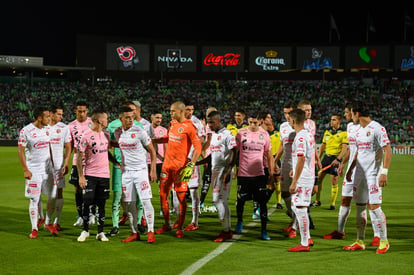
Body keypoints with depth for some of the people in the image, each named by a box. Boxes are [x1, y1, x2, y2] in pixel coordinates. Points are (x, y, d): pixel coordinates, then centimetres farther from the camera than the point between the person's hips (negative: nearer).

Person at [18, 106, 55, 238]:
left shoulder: (48, 129, 6)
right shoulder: (26, 131, -11)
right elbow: (20, 151, -8)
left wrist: (53, 165, 15)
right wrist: (25, 170, -13)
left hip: (48, 168, 5)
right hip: (33, 170, -5)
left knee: (53, 196, 4)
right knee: (34, 200, -2)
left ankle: (48, 223, 23)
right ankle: (34, 228, 8)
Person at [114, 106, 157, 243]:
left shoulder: (139, 131, -9)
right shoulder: (117, 132, 4)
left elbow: (152, 151, -3)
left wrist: (153, 170, -7)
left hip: (141, 170, -4)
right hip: (126, 171, 4)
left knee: (146, 201, -10)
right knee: (129, 204, 4)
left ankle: (151, 232, -2)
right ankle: (134, 233, 13)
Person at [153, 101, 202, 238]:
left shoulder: (189, 127, -12)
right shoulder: (172, 124, 11)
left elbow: (198, 147, -14)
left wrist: (191, 165, -21)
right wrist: (150, 140, 23)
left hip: (180, 165, -7)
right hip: (167, 164, 7)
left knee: (181, 196, -1)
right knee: (163, 194, 10)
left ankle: (180, 228, 8)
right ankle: (167, 224, 24)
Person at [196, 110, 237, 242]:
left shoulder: (227, 134, -11)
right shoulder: (213, 135, 16)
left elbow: (233, 155, -15)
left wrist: (228, 172, -22)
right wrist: (196, 163, 18)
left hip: (224, 171, -9)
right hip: (215, 171, 9)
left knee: (218, 200, -11)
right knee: (222, 201, 9)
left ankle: (225, 230, -6)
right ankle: (228, 230, 13)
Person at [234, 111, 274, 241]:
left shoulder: (264, 134, 3)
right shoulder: (241, 133, 0)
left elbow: (269, 155, 10)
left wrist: (272, 173, 7)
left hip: (259, 174, 0)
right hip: (243, 173, 0)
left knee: (263, 202, -4)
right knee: (240, 200, 8)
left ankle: (264, 231, 2)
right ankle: (239, 221, 36)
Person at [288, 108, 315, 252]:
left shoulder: (300, 137, -18)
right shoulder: (309, 135, 12)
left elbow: (301, 159, -23)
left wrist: (294, 182, -22)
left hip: (302, 179, -10)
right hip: (309, 177, 10)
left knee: (300, 208, -4)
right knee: (295, 206, 18)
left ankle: (304, 244, 0)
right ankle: (307, 238, 22)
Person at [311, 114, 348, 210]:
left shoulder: (343, 133, -5)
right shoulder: (327, 132, 12)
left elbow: (344, 148, -10)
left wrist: (338, 159, -21)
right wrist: (318, 158, 13)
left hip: (336, 159, -5)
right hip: (326, 157, 5)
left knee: (334, 181, -4)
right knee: (319, 178, 3)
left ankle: (333, 204, 4)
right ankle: (317, 201, 15)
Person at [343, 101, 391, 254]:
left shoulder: (377, 128, -12)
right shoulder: (359, 131, 14)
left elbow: (388, 151, -15)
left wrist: (384, 172, -21)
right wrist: (350, 169, 24)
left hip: (373, 174, -8)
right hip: (360, 173, 8)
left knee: (374, 206, -9)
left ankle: (384, 241, 3)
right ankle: (360, 241, 14)